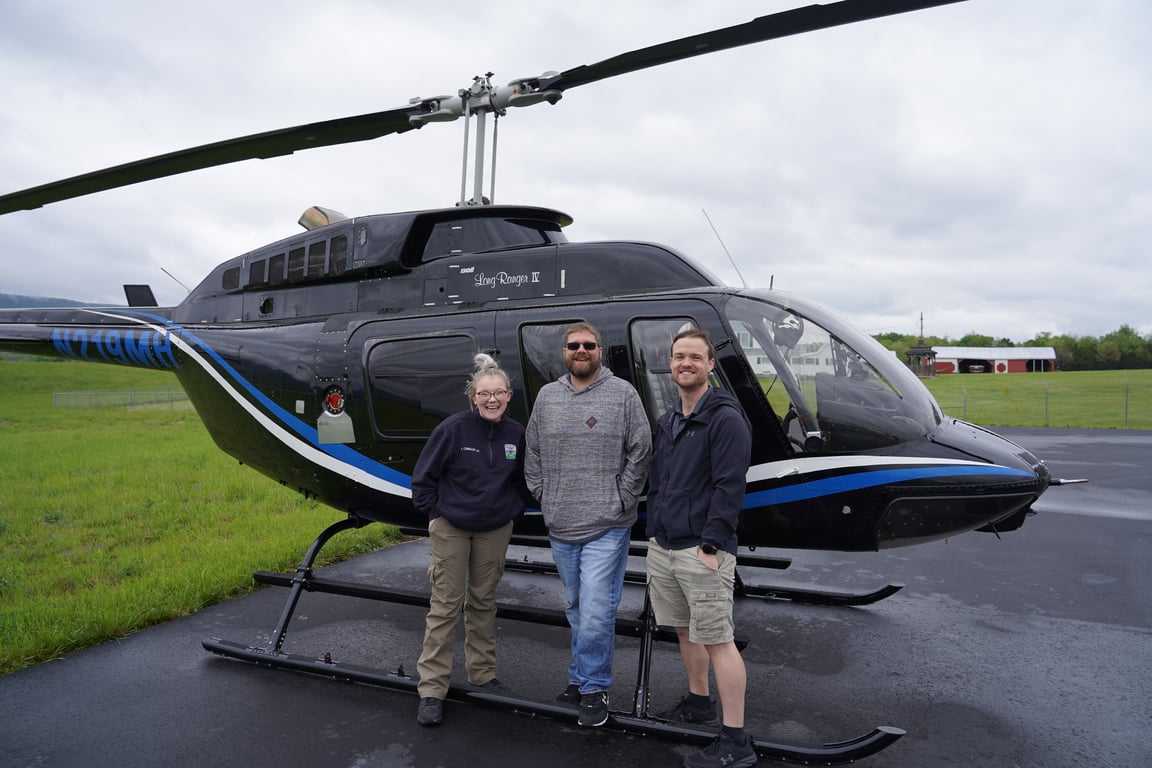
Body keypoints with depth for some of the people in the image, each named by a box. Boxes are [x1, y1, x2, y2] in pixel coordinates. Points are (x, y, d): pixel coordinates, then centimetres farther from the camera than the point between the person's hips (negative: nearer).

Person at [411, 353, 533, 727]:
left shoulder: (516, 433, -5)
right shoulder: (453, 429, -16)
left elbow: (523, 481, 11)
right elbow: (423, 478, -7)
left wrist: (513, 510, 4)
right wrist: (437, 512, -8)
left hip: (495, 530, 4)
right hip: (450, 528, -3)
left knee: (483, 602, 15)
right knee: (445, 604, 1)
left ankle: (483, 675, 30)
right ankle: (431, 690, 11)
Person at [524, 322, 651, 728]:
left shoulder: (623, 393, -4)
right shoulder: (547, 395, 8)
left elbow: (640, 452, -4)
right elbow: (533, 453, 14)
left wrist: (621, 501, -7)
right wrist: (541, 495, 7)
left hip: (606, 528, -4)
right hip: (560, 528, 5)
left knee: (594, 613, -5)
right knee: (576, 609, 18)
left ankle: (593, 686, 15)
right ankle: (584, 676, 34)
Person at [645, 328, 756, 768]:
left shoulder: (725, 418, -11)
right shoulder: (667, 422, 15)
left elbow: (729, 486, -17)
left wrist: (711, 544, -20)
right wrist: (652, 530, 15)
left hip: (701, 551, -8)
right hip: (661, 548, 8)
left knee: (717, 640, -4)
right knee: (685, 631, 20)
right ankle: (698, 703, 38)